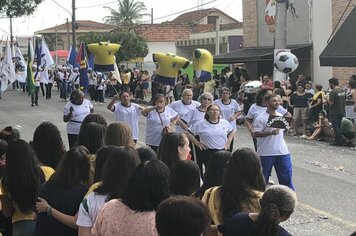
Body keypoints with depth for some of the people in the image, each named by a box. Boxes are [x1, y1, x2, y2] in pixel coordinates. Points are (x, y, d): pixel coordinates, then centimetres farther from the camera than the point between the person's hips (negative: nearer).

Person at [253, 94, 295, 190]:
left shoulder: (281, 116, 9)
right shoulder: (261, 118, -11)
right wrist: (271, 132, -25)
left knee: (286, 174, 5)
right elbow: (256, 133, -15)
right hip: (266, 152, -5)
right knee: (263, 176, 7)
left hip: (282, 151, 5)